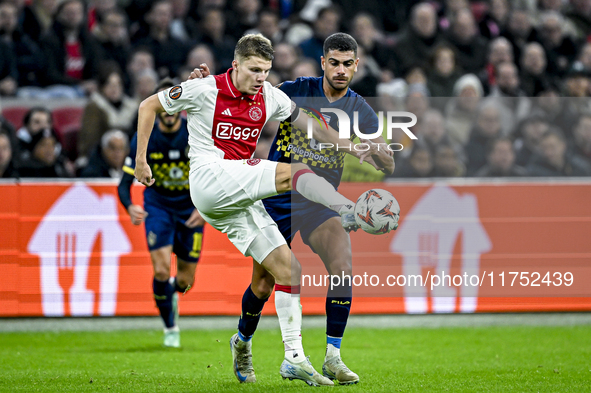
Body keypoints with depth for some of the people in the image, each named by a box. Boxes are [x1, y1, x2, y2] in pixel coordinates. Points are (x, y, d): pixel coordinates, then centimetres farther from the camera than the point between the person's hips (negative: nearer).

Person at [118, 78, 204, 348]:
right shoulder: (144, 138, -14)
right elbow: (125, 182, -12)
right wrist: (129, 207, -33)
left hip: (191, 210, 1)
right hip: (158, 207, 0)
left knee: (186, 280, 4)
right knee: (161, 270, -18)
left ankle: (171, 294, 44)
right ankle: (170, 329, 5)